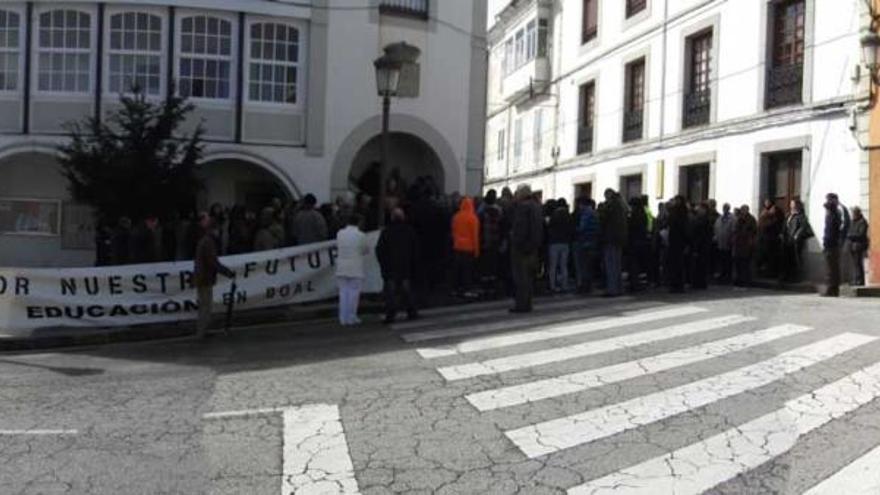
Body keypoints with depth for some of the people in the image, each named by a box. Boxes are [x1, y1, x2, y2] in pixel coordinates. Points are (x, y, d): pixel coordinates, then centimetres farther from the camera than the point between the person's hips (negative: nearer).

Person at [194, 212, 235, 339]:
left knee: (204, 306, 19)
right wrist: (229, 273, -20)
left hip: (200, 278, 10)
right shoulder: (208, 241, -21)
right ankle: (202, 333, 3)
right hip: (205, 279, -10)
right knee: (207, 307, -2)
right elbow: (214, 263, -25)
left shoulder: (202, 240, 11)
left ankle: (201, 332, 28)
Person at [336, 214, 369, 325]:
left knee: (343, 292, 9)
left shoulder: (340, 234, 2)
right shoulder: (361, 235, -8)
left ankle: (343, 319, 9)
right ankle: (351, 318, 4)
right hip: (355, 268, -4)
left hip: (341, 267, 4)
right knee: (354, 292, 3)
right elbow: (366, 250, 2)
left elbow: (338, 247, 9)